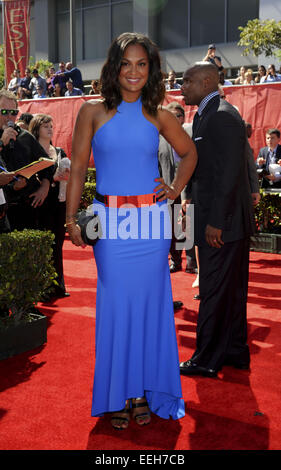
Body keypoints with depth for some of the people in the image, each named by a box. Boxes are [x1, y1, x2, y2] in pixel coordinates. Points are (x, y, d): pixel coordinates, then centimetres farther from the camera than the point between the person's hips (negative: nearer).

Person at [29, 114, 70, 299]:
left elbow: (67, 174, 19)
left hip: (60, 202, 6)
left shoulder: (60, 152, 17)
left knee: (58, 244, 10)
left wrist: (68, 176, -3)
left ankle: (58, 286, 17)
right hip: (43, 204, -6)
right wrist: (53, 178, -19)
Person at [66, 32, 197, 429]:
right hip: (110, 222, -1)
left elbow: (189, 152, 23)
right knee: (115, 305, 3)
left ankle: (144, 392, 20)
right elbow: (78, 167, 3)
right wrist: (71, 219, -3)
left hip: (151, 221, 1)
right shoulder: (93, 111, 4)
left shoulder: (158, 117, 8)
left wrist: (176, 189, 10)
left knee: (147, 303, 5)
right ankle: (118, 396, 17)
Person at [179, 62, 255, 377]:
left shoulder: (221, 116, -15)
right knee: (232, 289, 16)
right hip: (230, 221, 10)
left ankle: (207, 360, 12)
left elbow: (229, 173, -22)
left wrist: (216, 222, -22)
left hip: (222, 223, -10)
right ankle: (235, 352, 29)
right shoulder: (207, 115, 16)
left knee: (214, 292, 0)